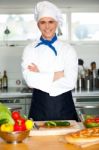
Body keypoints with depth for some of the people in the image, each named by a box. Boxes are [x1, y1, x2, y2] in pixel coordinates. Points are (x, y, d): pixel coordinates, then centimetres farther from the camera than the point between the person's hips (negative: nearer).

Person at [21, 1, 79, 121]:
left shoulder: (68, 49, -2)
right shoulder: (29, 49, 0)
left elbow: (70, 82, -14)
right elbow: (29, 80, -13)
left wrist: (39, 76, -12)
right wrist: (57, 75, -14)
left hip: (64, 106, 0)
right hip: (39, 106, 0)